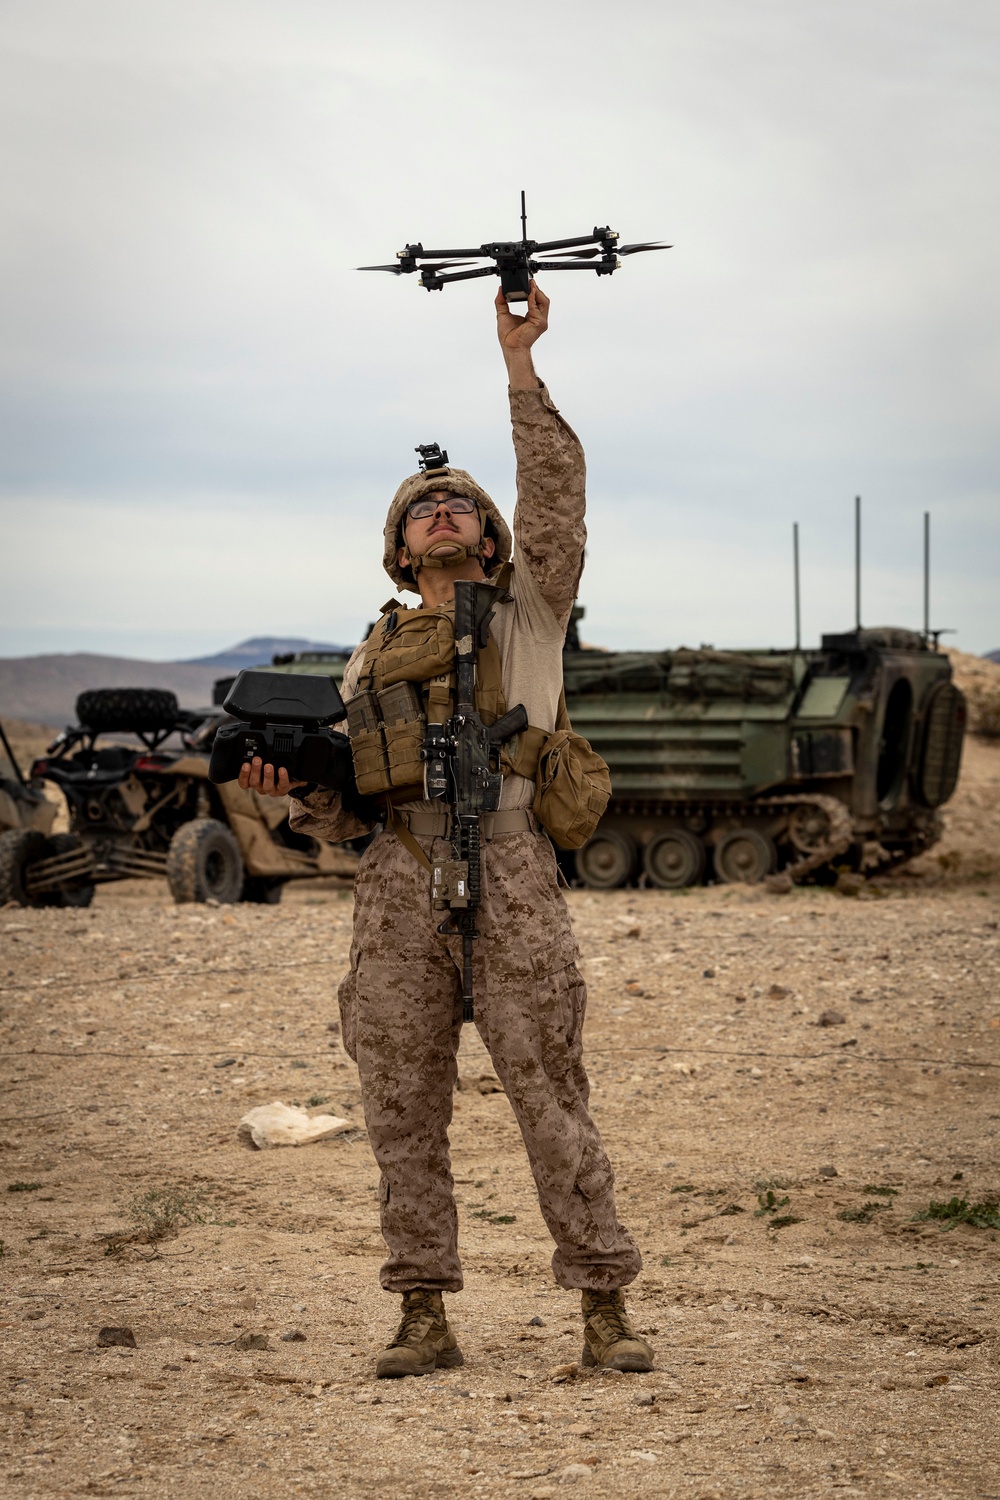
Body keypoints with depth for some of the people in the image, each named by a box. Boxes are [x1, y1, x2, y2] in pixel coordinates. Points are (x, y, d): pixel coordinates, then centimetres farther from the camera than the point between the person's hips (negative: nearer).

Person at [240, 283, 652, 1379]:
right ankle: (424, 1318, 9)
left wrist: (519, 363, -6)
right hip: (399, 886, 3)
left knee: (551, 1096, -5)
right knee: (403, 1105, 2)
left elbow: (554, 493, 0)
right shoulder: (373, 656, 21)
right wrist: (295, 788, -3)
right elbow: (349, 811, 19)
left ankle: (603, 1309, 0)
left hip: (509, 877, -3)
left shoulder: (531, 612, 14)